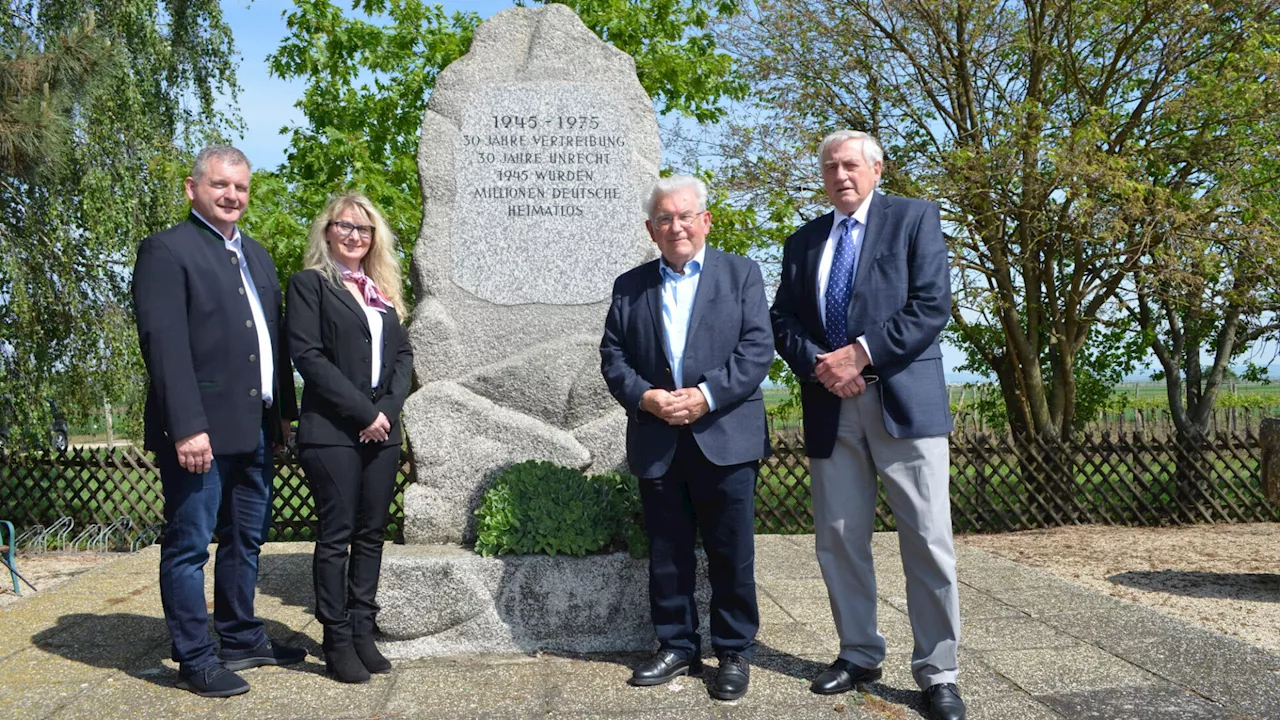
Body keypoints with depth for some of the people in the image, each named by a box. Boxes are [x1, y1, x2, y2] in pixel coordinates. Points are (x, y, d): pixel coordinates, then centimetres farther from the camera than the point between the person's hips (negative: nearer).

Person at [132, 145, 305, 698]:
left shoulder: (257, 256, 17)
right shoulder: (166, 251, -7)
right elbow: (165, 344, -16)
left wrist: (286, 409, 14)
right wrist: (188, 426, -22)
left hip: (255, 428, 8)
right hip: (201, 429, -8)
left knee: (246, 541, 17)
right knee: (189, 546, 3)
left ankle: (242, 640, 30)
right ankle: (195, 660, 13)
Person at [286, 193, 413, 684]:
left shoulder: (383, 289, 17)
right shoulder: (310, 283, 0)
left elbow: (403, 353, 14)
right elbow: (308, 355, -10)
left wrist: (389, 409, -4)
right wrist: (363, 412, -13)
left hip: (383, 430, 6)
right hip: (332, 431, -5)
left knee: (372, 534, 8)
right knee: (336, 536, 0)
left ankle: (363, 633, 17)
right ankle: (338, 640, 9)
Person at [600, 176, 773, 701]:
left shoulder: (741, 274, 5)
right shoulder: (629, 286, 13)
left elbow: (757, 348, -4)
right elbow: (612, 355, 7)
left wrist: (706, 395, -15)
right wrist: (644, 396, -11)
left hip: (725, 438, -2)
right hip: (656, 443, 3)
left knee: (731, 556, 5)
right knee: (666, 555, 10)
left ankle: (735, 653, 19)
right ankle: (677, 648, 25)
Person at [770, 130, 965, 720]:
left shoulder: (915, 218, 5)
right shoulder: (802, 241, 17)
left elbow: (932, 306, -6)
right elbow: (783, 321, 11)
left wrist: (861, 354, -13)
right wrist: (818, 365, -8)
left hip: (903, 400, -4)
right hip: (830, 406, 4)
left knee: (927, 540, -3)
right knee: (838, 538, 7)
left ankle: (937, 672, 8)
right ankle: (859, 655, 22)